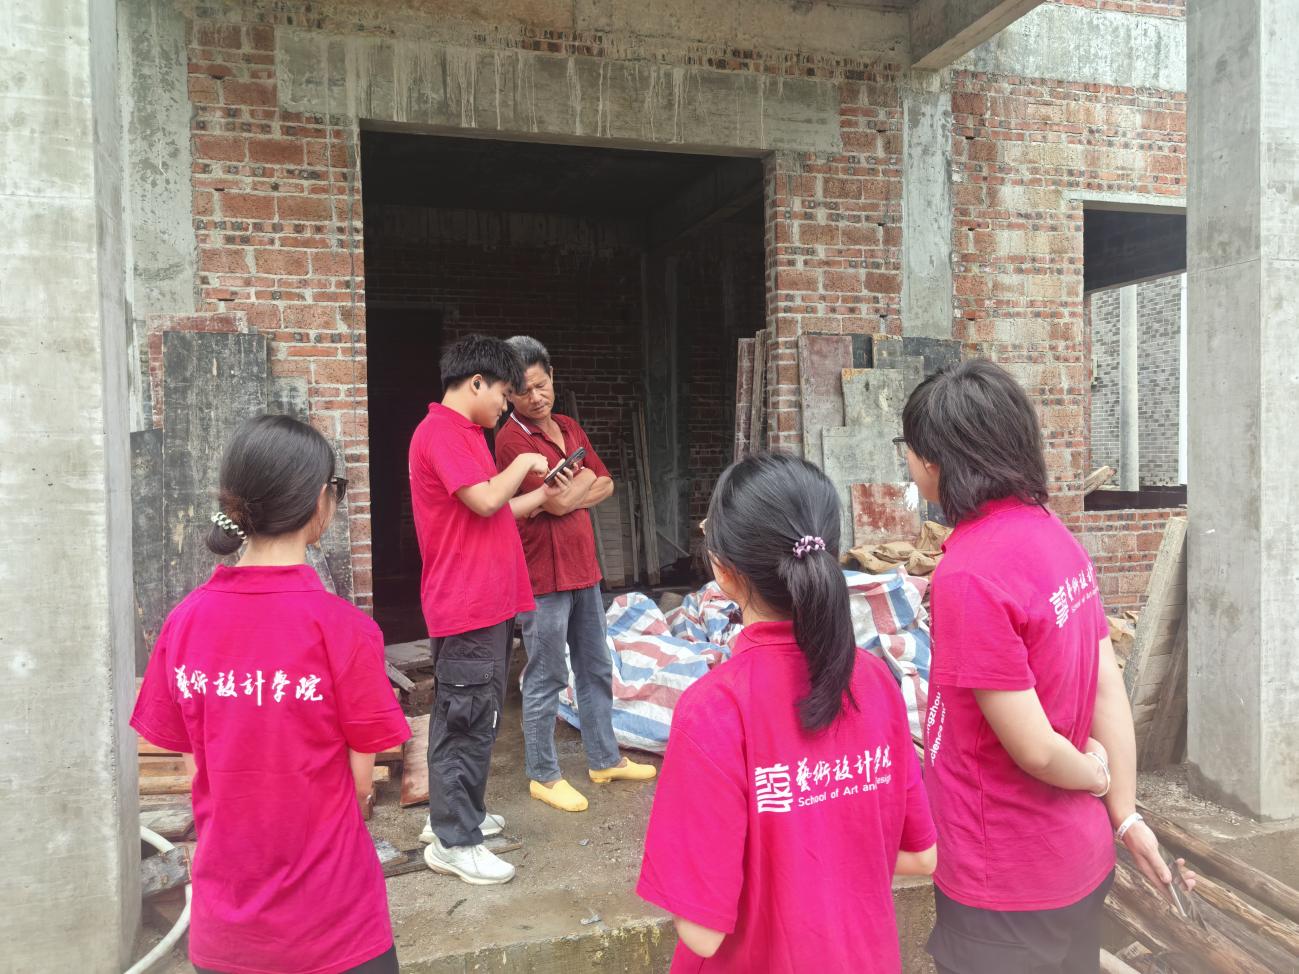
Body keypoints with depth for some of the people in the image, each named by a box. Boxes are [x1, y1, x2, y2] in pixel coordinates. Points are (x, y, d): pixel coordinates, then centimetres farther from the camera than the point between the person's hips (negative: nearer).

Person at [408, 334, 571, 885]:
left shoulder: (466, 433, 18)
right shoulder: (440, 432, -14)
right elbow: (485, 500, -24)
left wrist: (543, 496, 13)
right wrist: (523, 463, -9)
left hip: (489, 601, 11)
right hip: (466, 605, -10)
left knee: (475, 717, 18)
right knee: (466, 720, -3)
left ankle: (455, 814, 31)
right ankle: (453, 842, 8)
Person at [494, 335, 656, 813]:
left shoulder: (568, 427, 11)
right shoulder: (511, 439, -14)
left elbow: (605, 485, 9)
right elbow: (559, 500, -19)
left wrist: (568, 494, -8)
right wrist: (584, 476, -1)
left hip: (583, 565, 8)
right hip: (543, 573, -8)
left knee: (596, 667, 18)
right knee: (546, 678, 2)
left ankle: (604, 759, 33)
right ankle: (542, 775, 18)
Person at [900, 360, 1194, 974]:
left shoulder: (968, 573, -27)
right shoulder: (1054, 534, -2)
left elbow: (1033, 748, -22)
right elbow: (1108, 688, 2)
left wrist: (1096, 777, -3)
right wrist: (1125, 812, 7)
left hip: (1005, 880, -7)